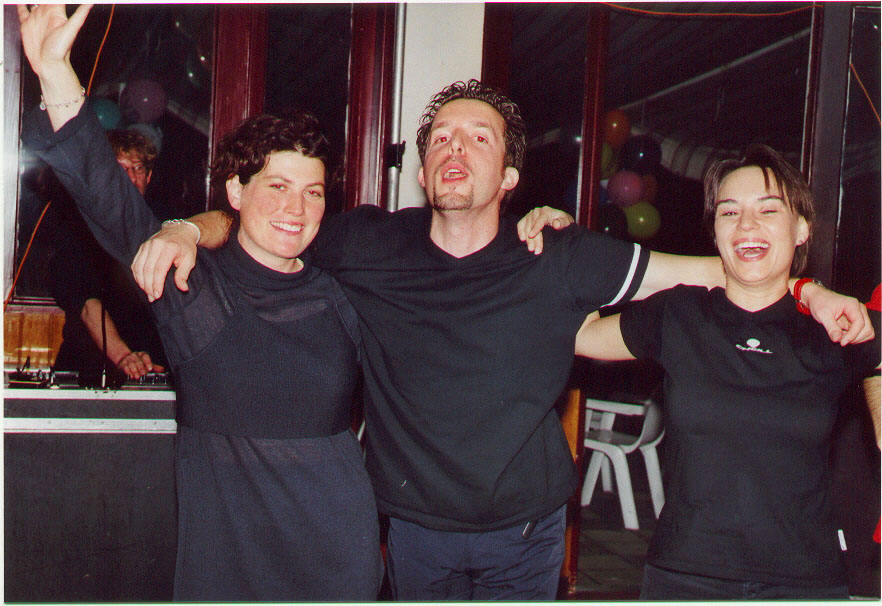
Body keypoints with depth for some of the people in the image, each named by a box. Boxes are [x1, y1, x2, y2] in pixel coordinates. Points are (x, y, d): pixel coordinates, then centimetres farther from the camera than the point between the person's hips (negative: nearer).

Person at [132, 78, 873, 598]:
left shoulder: (559, 260, -11)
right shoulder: (367, 244, -10)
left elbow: (701, 270, -5)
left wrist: (808, 292, -13)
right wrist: (187, 231, -22)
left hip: (525, 530, 0)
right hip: (417, 527, 1)